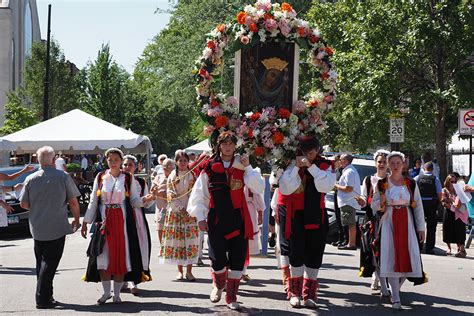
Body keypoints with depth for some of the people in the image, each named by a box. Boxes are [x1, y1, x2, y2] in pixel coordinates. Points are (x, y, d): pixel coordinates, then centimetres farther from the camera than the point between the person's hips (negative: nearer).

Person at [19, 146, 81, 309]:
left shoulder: (31, 179, 0)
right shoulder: (63, 177, -7)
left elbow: (23, 203, 3)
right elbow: (73, 202, -5)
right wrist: (77, 220, 10)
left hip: (37, 228, 3)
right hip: (57, 227, -3)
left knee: (41, 263, 15)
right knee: (49, 263, -2)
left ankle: (45, 296, 20)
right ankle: (43, 298, -6)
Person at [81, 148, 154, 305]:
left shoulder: (128, 178, 5)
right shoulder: (100, 177, 8)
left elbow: (135, 201, 3)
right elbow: (93, 202, 10)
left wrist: (145, 199, -18)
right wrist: (86, 222, 7)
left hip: (123, 221, -1)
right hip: (104, 220, 1)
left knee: (121, 256, -1)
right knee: (103, 256, -4)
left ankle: (117, 293, 10)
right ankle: (106, 292, 10)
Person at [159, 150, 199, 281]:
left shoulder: (193, 175, 4)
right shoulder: (172, 176, 7)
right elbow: (170, 195, 1)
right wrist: (180, 208, -9)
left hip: (190, 211, -1)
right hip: (175, 212, 1)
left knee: (190, 240, -5)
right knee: (177, 240, 1)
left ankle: (189, 271, -1)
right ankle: (180, 271, 8)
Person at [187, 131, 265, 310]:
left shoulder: (241, 166, 5)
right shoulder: (210, 167, 3)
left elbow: (259, 188, -5)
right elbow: (198, 194, 5)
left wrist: (248, 168, -11)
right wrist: (200, 217, 0)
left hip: (238, 219, 1)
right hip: (216, 220, -1)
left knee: (237, 259, -1)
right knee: (218, 258, -3)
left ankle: (231, 297, 12)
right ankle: (218, 285, 29)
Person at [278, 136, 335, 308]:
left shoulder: (325, 165, 2)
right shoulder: (291, 164, -3)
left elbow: (327, 185, -15)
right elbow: (285, 188, -13)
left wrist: (311, 166, -20)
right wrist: (296, 167, -19)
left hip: (315, 215, 2)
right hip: (293, 215, -2)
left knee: (314, 252, 4)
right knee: (296, 251, -1)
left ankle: (309, 294, 13)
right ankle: (295, 292, 9)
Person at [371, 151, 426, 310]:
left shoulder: (411, 183, 7)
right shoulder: (381, 184, 4)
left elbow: (418, 206, 9)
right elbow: (373, 205, 8)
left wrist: (421, 227, 5)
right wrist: (381, 203, -15)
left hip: (407, 223, 1)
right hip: (388, 223, -1)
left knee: (407, 257, -6)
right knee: (392, 257, -8)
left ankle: (396, 288, 20)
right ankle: (395, 298, -4)